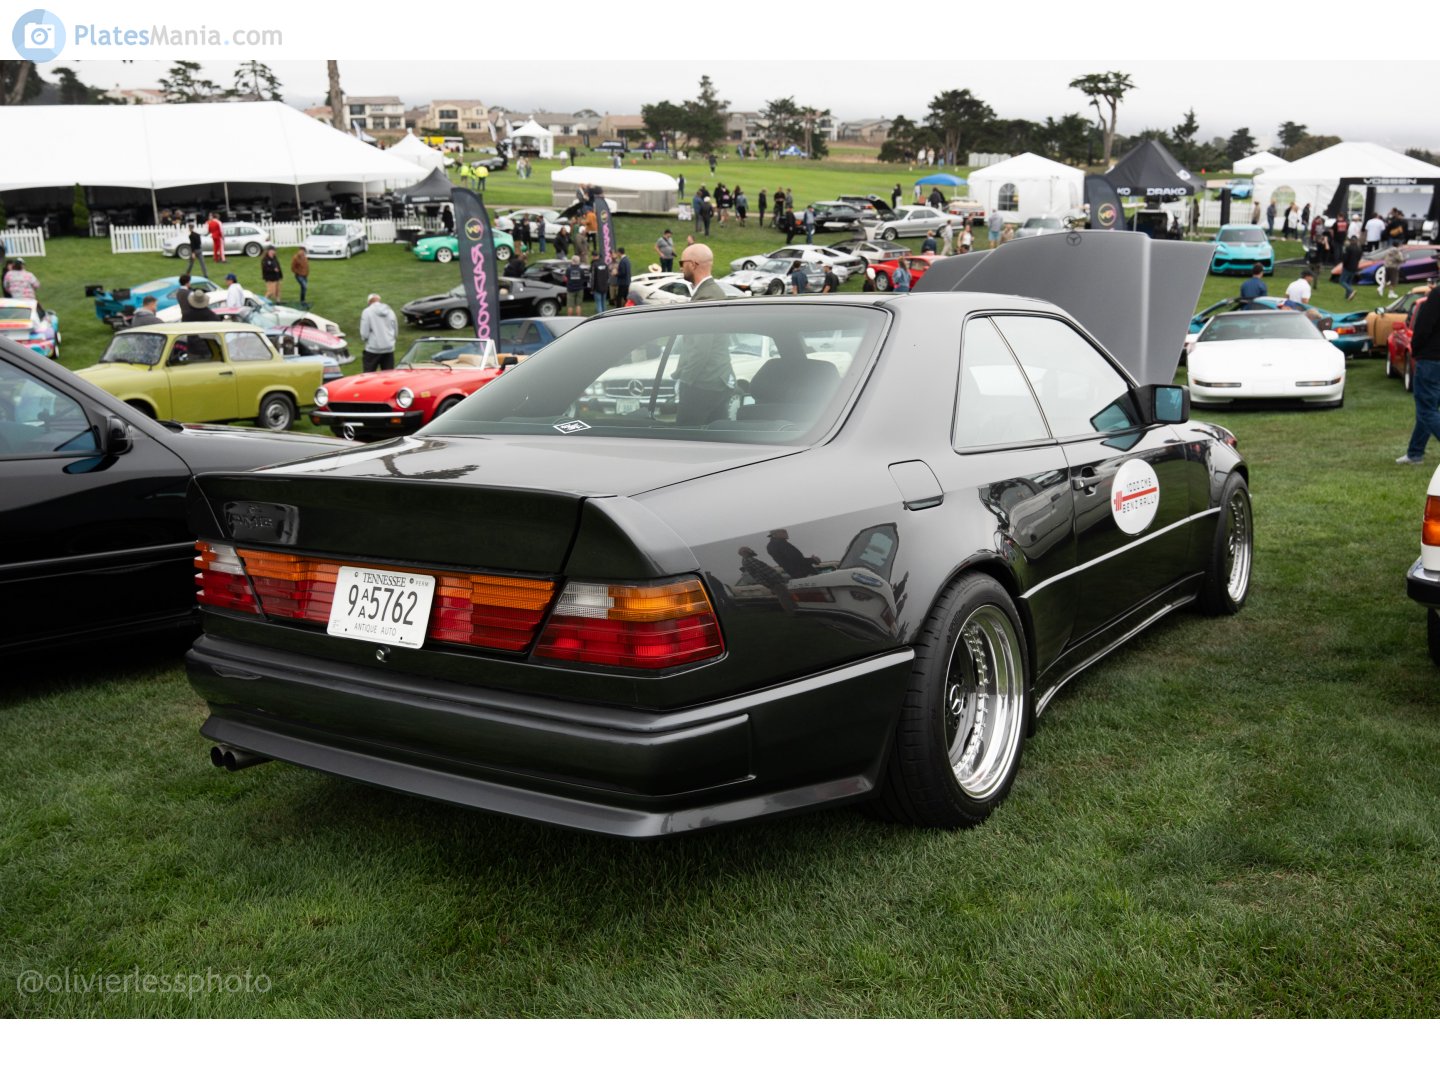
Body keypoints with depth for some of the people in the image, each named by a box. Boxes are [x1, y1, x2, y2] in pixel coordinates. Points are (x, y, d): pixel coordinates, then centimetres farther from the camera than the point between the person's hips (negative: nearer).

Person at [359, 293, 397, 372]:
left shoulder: (367, 312, -6)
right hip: (389, 348, 4)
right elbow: (395, 331, 13)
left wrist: (364, 338, 11)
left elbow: (364, 334, -9)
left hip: (373, 349, -4)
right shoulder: (390, 312, 8)